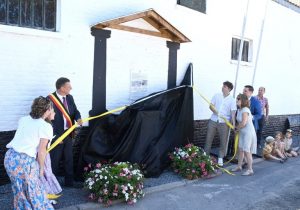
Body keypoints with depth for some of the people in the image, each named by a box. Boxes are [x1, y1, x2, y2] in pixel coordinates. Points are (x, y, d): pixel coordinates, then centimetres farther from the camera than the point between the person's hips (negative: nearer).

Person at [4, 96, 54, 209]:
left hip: (10, 156, 7)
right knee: (33, 191, 11)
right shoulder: (46, 126, -6)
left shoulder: (23, 119, 11)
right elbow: (41, 151, -7)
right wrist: (41, 168, 6)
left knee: (20, 191, 22)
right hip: (24, 160, -6)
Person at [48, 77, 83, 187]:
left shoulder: (70, 97, 3)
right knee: (54, 160, 6)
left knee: (69, 158, 14)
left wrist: (78, 119, -13)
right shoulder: (50, 99, -17)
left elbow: (75, 111, 12)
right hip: (56, 135, -6)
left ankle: (69, 181, 27)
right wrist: (55, 136, -15)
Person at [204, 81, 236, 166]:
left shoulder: (232, 100, -3)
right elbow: (211, 105, 9)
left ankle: (220, 158, 16)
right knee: (208, 139, 6)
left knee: (223, 141, 3)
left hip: (224, 123, -2)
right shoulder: (217, 95, 6)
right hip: (213, 121, 2)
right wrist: (214, 110, -14)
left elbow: (233, 112, -8)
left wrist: (234, 123, -19)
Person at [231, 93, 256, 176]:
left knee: (247, 151, -6)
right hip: (242, 132, 9)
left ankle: (250, 170, 2)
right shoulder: (239, 110, 7)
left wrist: (236, 128, -9)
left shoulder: (245, 110, -20)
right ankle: (239, 166, 26)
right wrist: (237, 128, -2)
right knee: (240, 150, 14)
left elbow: (243, 123, -25)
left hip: (248, 133, -9)